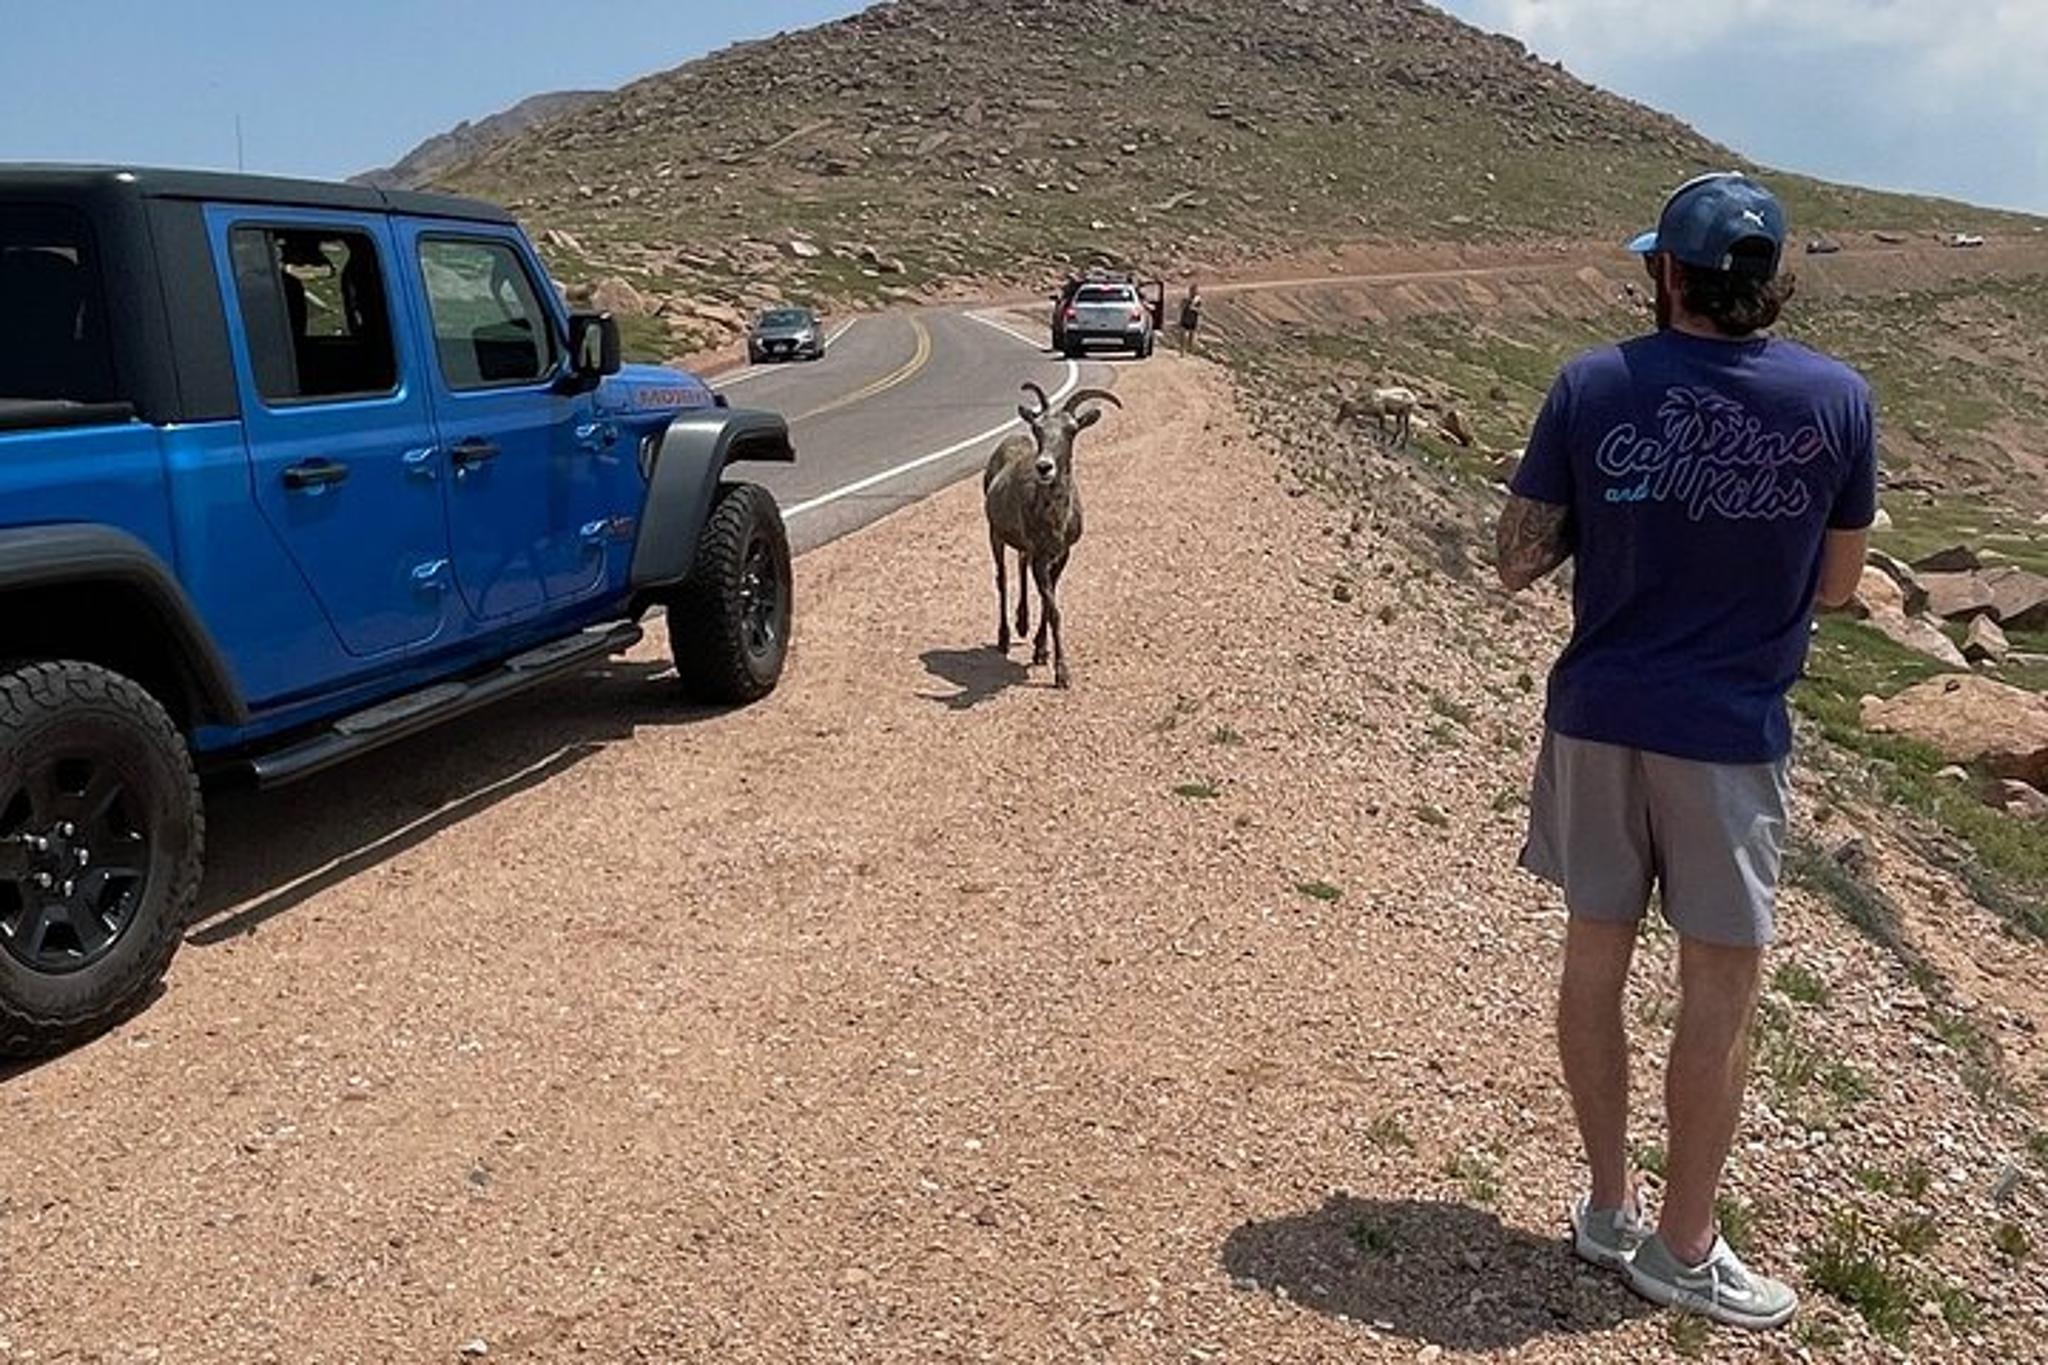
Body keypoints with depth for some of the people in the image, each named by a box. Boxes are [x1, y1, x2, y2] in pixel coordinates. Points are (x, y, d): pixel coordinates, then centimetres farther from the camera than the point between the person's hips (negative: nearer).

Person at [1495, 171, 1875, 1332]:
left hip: (1598, 716, 2)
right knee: (1721, 989, 10)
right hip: (1728, 732, -2)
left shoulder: (1592, 388, -7)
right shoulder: (1838, 400, -7)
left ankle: (1609, 1203, 30)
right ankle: (1682, 1245, 22)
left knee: (1596, 956, 15)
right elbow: (1836, 585, 1)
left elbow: (1519, 557, -3)